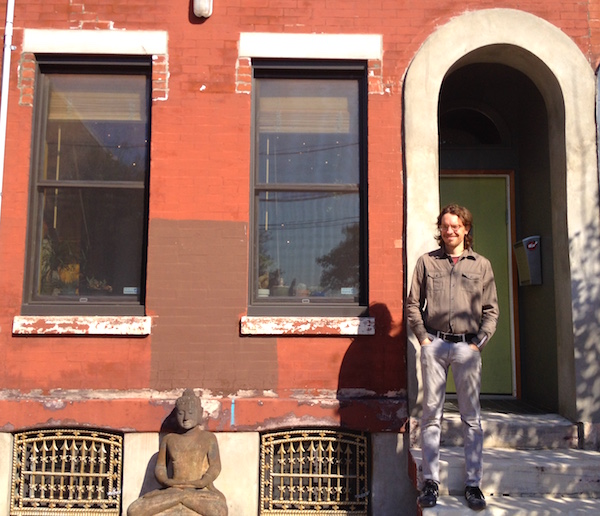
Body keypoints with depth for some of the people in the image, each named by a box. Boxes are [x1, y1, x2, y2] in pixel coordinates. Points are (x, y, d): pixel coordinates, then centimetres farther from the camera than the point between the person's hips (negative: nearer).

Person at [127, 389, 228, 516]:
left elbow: (215, 467, -1)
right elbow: (160, 467, 12)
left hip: (202, 492, -3)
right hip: (173, 490, 3)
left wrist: (201, 483, -20)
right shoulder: (169, 439, 17)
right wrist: (167, 481, -11)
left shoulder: (208, 438, 9)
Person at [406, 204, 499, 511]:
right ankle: (430, 481, 12)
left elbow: (491, 309, 9)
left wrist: (479, 342, -1)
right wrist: (423, 337, -1)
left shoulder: (481, 265, 10)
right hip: (434, 345, 0)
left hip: (467, 346, 0)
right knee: (431, 414, 3)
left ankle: (473, 484, 13)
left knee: (471, 418, 4)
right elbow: (413, 303, 9)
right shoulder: (427, 262, 9)